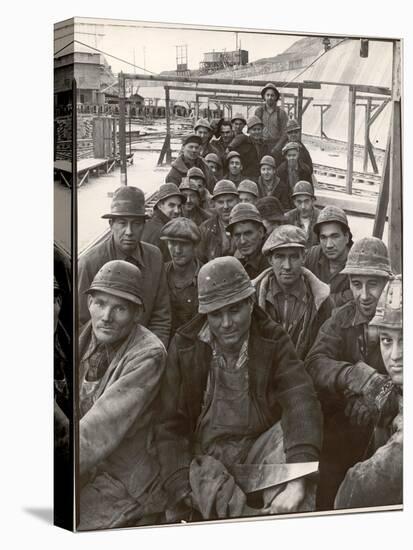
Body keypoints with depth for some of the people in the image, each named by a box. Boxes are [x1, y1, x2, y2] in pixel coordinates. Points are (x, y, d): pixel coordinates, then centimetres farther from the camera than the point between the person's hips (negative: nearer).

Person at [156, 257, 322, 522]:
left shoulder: (273, 340, -2)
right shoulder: (184, 347, -2)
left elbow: (301, 402, -17)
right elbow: (170, 426, -3)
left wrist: (298, 481, -34)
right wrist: (185, 493, -18)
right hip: (205, 457, -1)